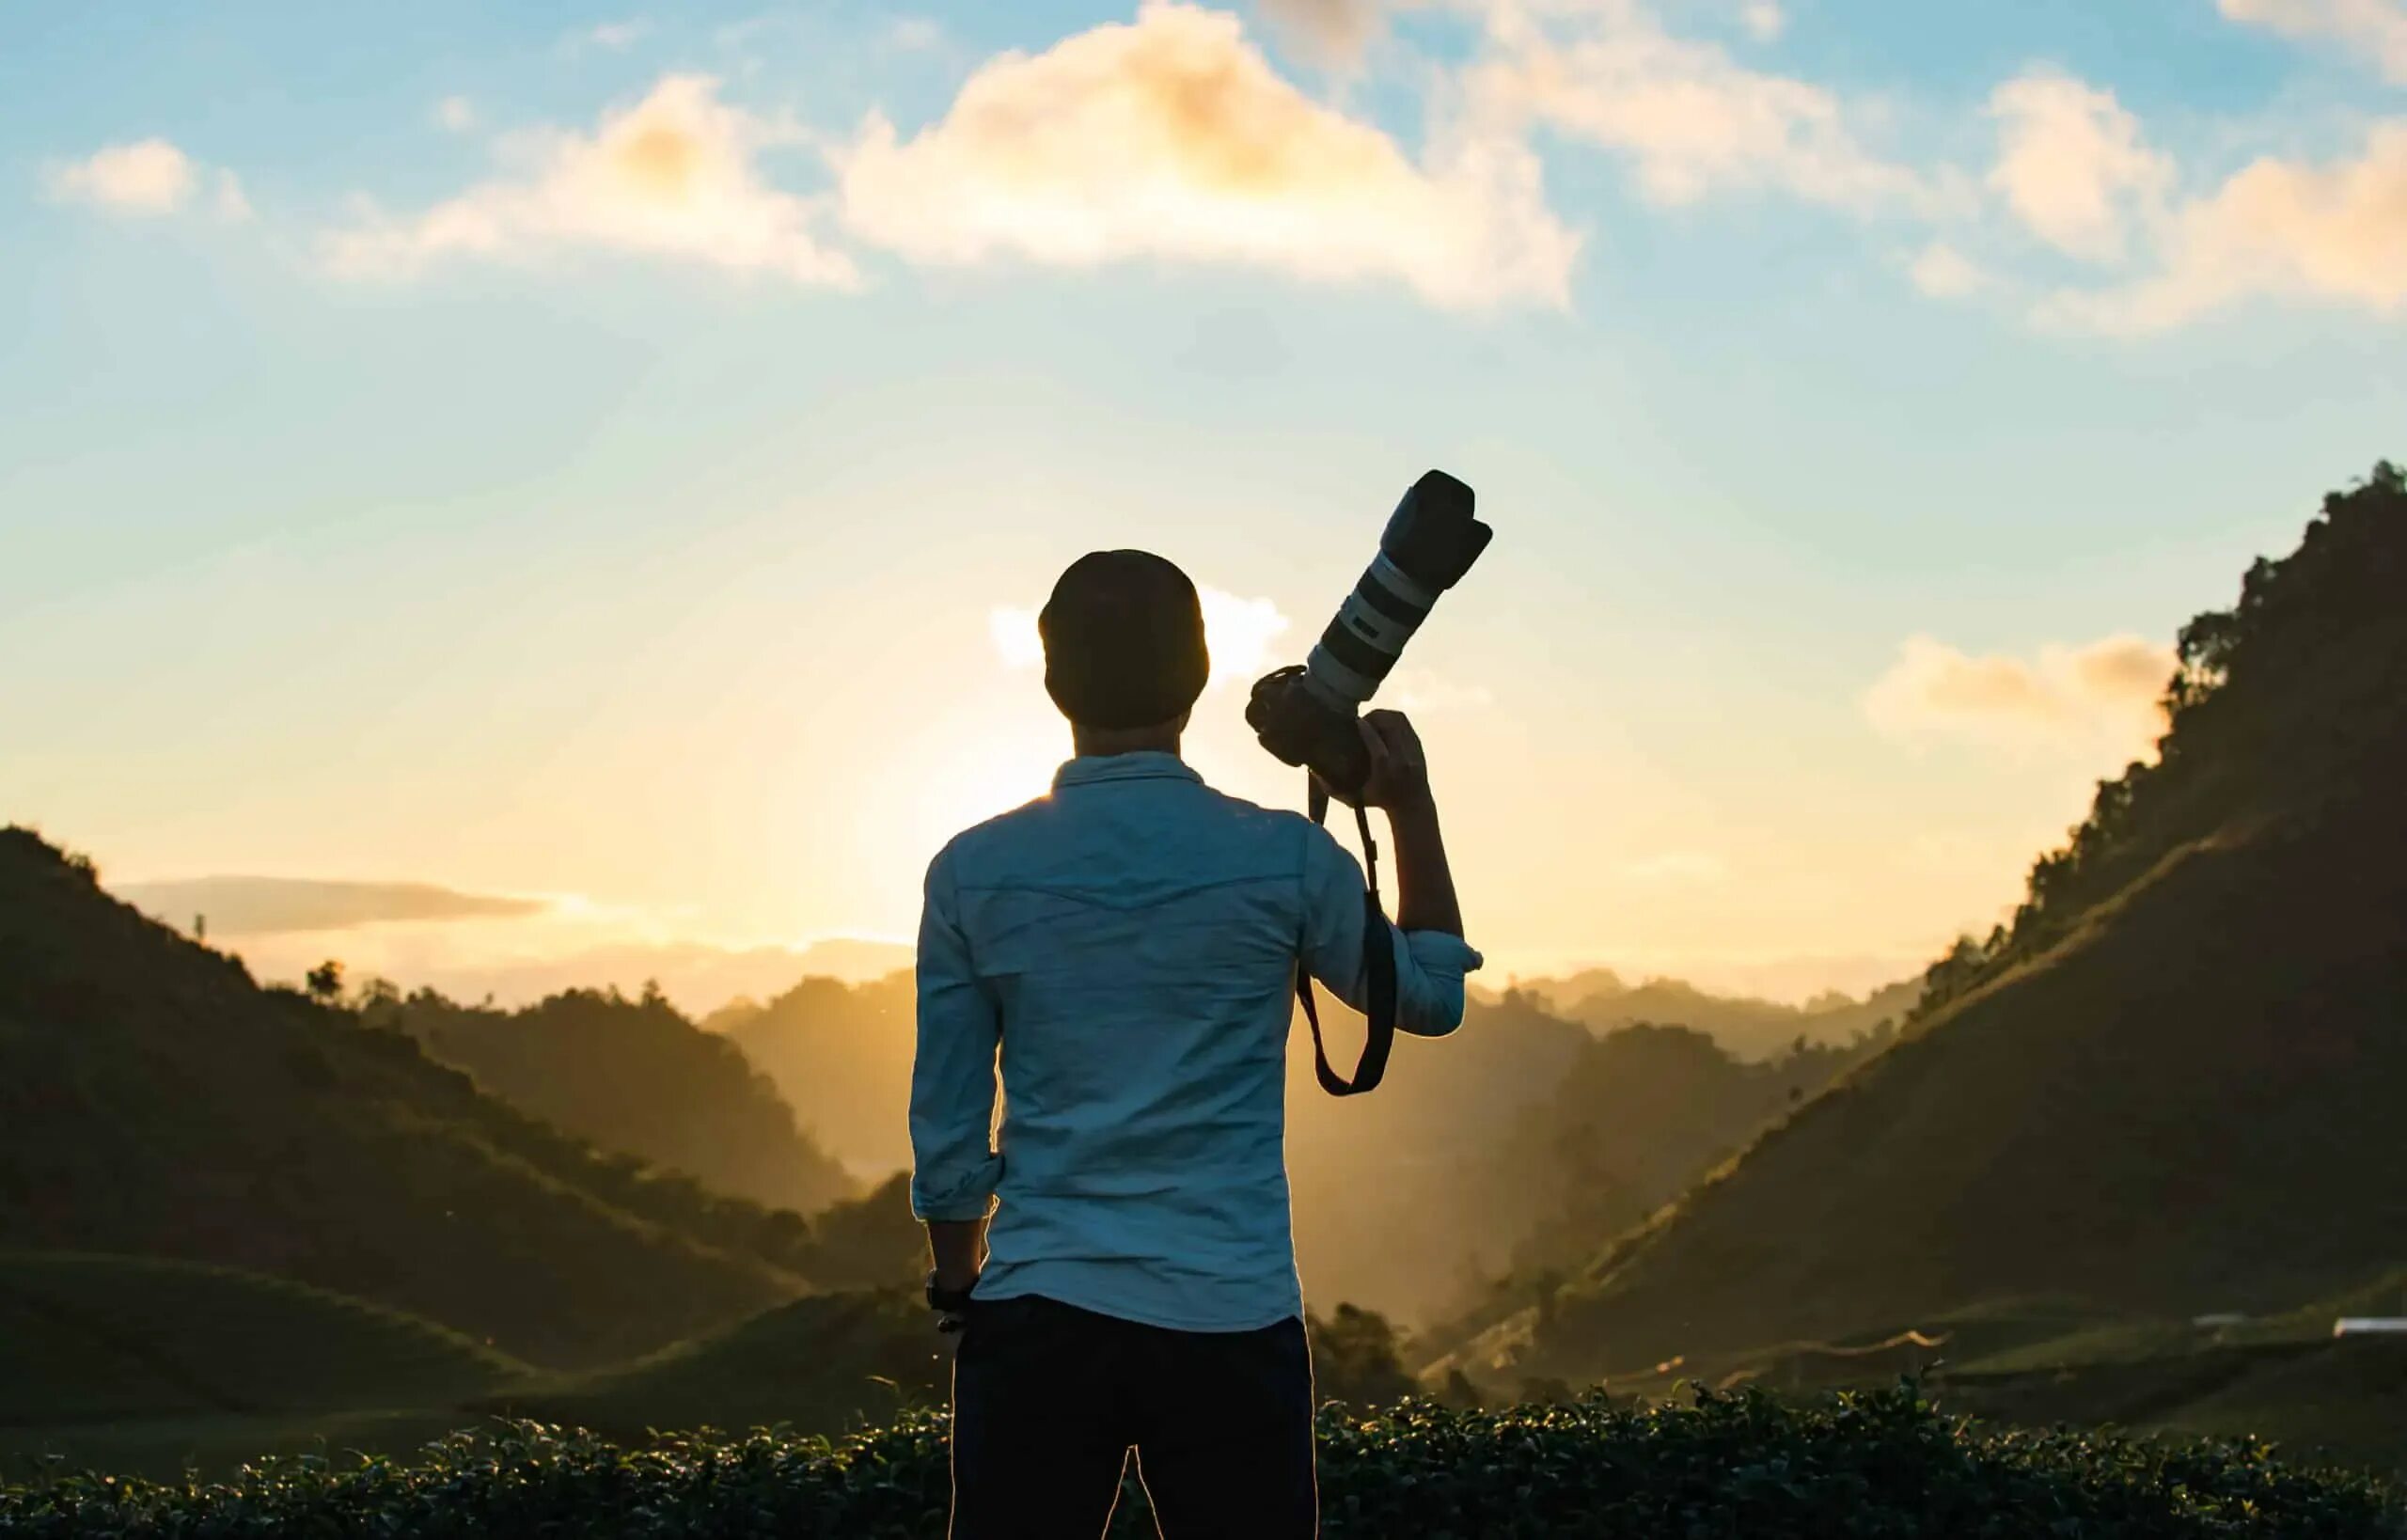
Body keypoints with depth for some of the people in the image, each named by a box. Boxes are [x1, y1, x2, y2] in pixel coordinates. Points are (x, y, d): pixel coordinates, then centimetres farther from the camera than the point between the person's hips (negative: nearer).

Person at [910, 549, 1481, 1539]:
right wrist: (1411, 807, 19)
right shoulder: (1284, 860, -4)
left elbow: (945, 1132, 4)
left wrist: (958, 1283, 19)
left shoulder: (973, 872, -1)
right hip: (1231, 1320, -1)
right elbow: (1431, 996, 15)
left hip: (1039, 1316, 1)